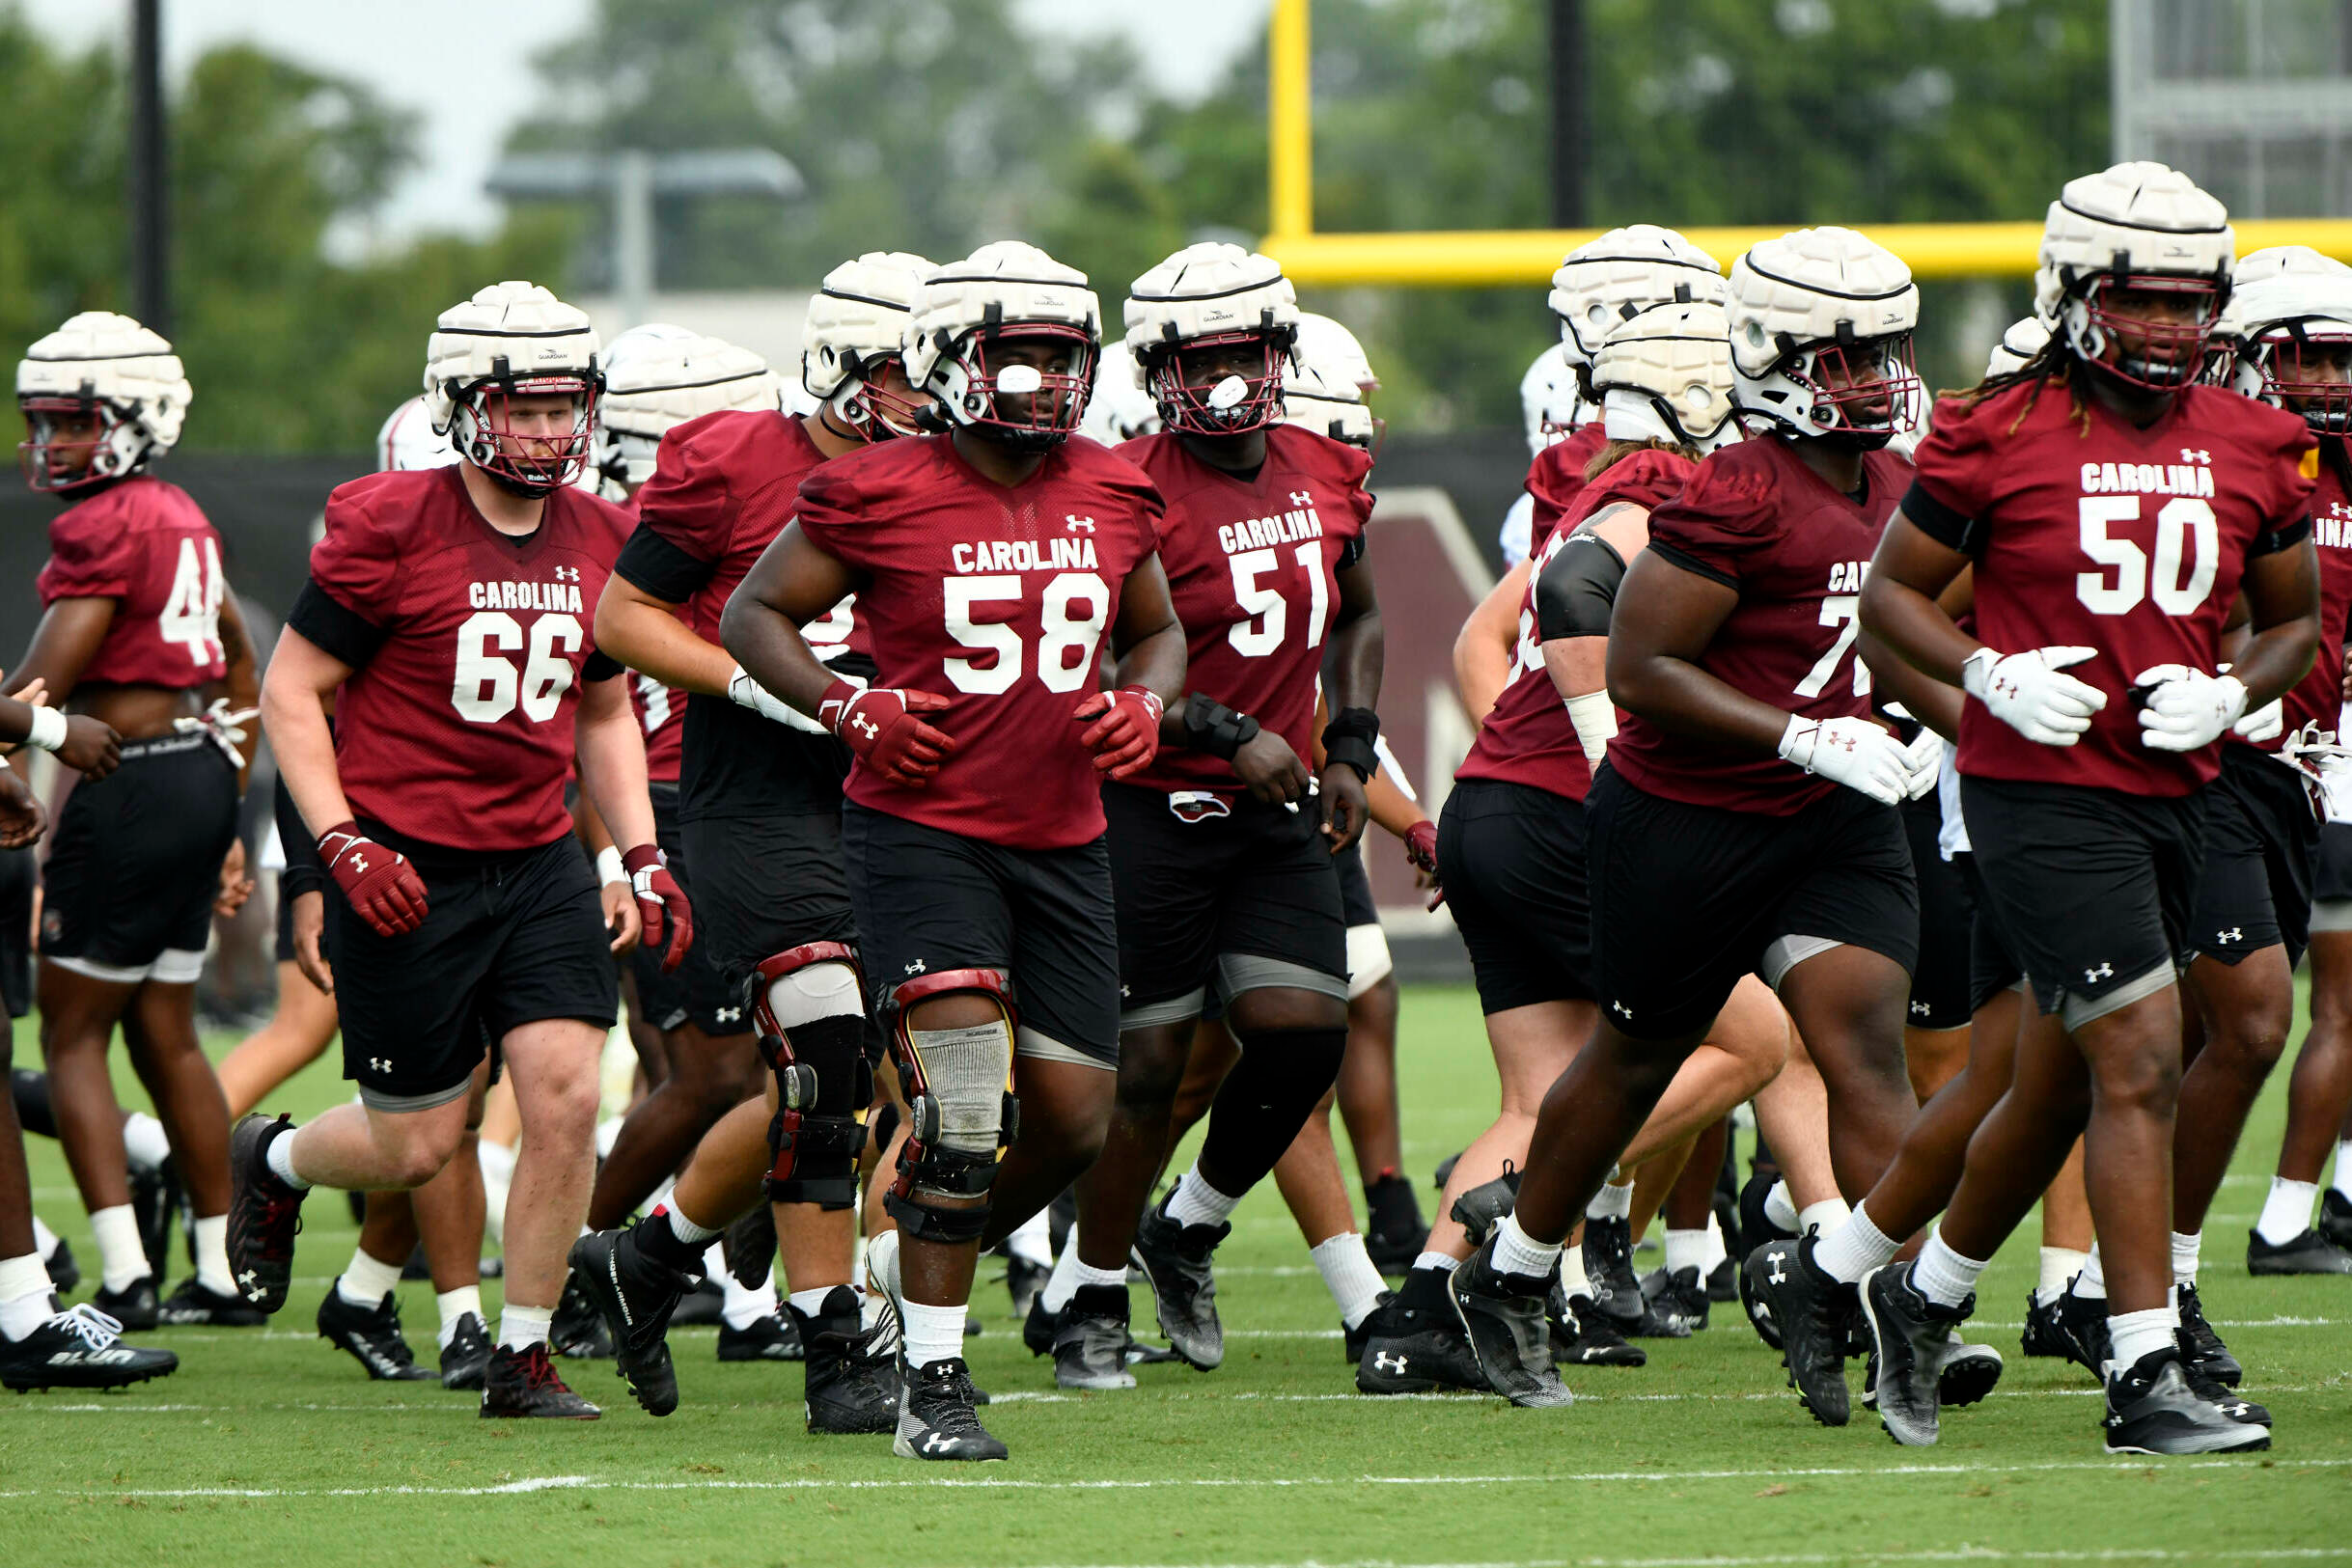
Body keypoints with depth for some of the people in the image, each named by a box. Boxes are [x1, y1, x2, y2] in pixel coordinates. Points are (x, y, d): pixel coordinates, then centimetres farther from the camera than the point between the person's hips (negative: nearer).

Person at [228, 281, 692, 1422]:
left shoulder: (599, 541, 6)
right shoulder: (390, 527, -12)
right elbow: (290, 690, -7)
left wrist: (643, 858, 7)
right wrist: (346, 846, -17)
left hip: (539, 863, 5)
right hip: (407, 874, -5)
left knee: (566, 1094, -11)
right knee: (419, 1144, 2)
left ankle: (522, 1358, 4)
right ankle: (273, 1161, 36)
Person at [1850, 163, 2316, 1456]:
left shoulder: (2253, 447, 5)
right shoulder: (1997, 434, -8)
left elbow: (2294, 621, 16)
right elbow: (1892, 589, 2)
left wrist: (2231, 695, -5)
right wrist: (1991, 677, -15)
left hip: (2173, 797, 6)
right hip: (2040, 795, -6)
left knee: (2060, 1087, 15)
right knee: (2141, 1057, -15)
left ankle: (1922, 1296, 37)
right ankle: (2146, 1376, -12)